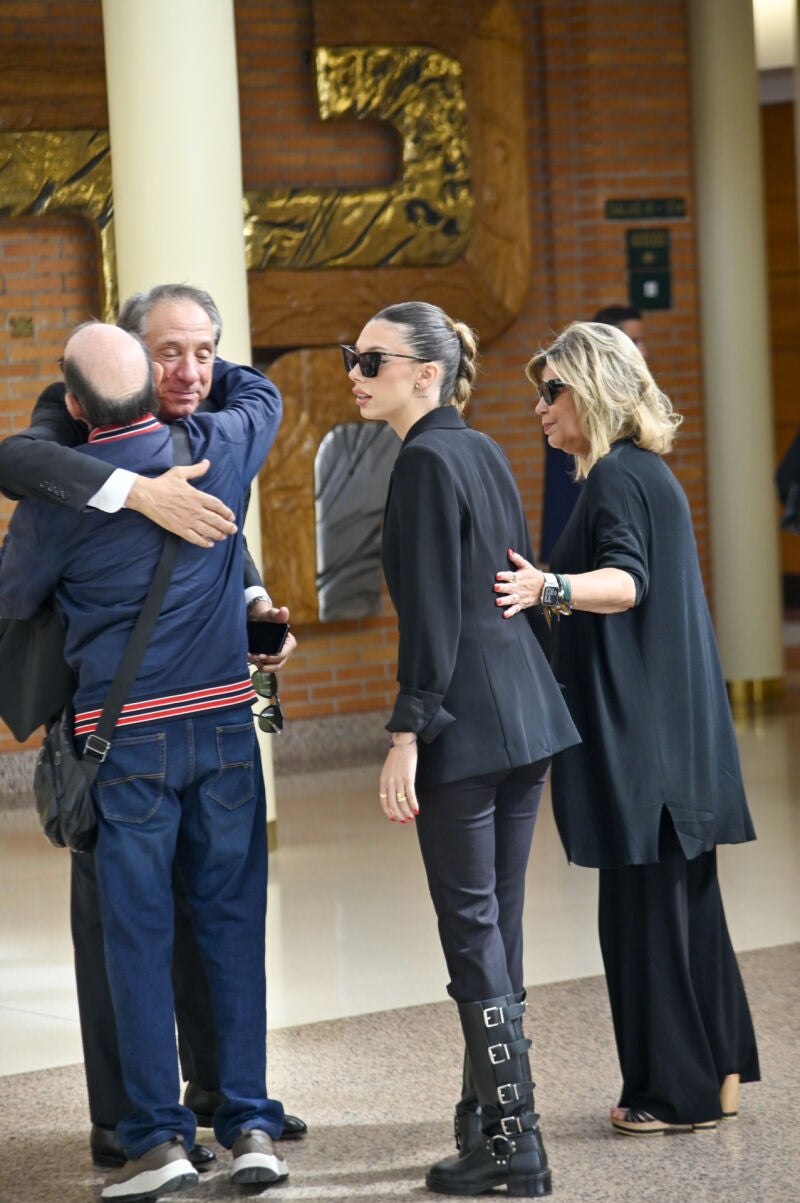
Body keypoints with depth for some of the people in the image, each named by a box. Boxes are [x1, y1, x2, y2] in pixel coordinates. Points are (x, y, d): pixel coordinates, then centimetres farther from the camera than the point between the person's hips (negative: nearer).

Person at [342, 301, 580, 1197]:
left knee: (472, 929, -4)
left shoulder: (426, 461, -12)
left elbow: (431, 613, -17)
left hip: (465, 721, -9)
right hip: (527, 713, 9)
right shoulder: (483, 451, 14)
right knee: (497, 923, 13)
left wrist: (406, 735, -17)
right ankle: (487, 1120, 20)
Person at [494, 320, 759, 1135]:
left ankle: (678, 1091, 0)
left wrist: (551, 588, -44)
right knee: (683, 898, 13)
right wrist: (555, 597, 42)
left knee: (645, 905, -5)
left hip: (637, 731, -10)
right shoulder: (648, 472, 18)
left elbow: (626, 579, -28)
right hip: (673, 728, 10)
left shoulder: (615, 477, -13)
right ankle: (716, 1072, 19)